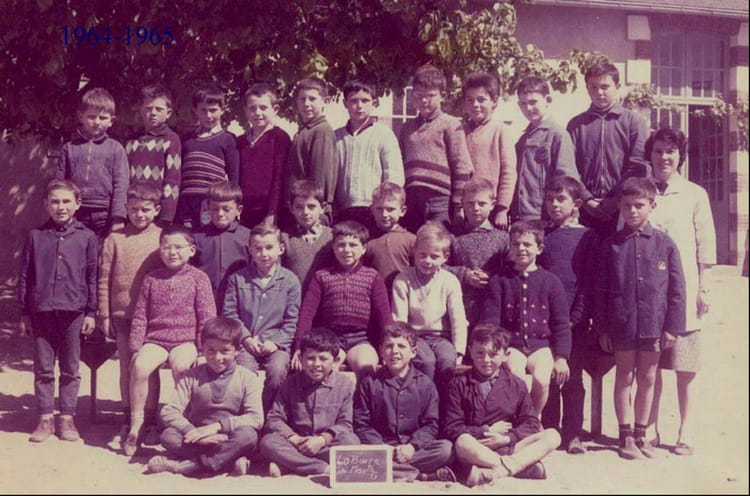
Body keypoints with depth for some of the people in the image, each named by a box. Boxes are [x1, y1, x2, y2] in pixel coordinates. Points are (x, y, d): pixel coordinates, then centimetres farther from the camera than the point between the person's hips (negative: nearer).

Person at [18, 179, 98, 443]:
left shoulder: (87, 237, 2)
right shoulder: (36, 236, 5)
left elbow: (92, 277, 3)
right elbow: (25, 276, 7)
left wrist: (91, 312, 0)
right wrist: (24, 313, 5)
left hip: (73, 312, -1)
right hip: (42, 312, 1)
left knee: (70, 369, 7)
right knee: (43, 369, 8)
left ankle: (67, 418, 17)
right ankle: (45, 418, 17)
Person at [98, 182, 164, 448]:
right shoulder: (115, 239, 3)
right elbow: (104, 279, 4)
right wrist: (104, 314, 2)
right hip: (122, 313, 1)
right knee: (126, 366, 10)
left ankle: (150, 420, 13)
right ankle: (127, 418, 23)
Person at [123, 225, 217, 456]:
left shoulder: (199, 278, 4)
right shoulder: (151, 279, 11)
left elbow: (207, 317, 1)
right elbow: (140, 317, 12)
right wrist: (136, 348, 3)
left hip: (186, 340, -2)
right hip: (155, 340, 2)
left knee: (180, 367, -33)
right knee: (139, 366, -26)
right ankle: (135, 426, -14)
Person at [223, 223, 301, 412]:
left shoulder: (290, 280, 7)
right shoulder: (237, 278, 10)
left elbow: (292, 321, 5)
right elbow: (229, 313, 6)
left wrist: (276, 342, -8)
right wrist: (246, 338, -6)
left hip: (276, 344, 0)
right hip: (246, 343, 1)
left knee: (277, 369, -29)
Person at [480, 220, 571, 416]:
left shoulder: (551, 281, 8)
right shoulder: (499, 280, 6)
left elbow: (561, 323, 9)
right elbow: (490, 319, 3)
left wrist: (561, 357, 1)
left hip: (541, 345, 1)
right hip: (511, 345, -1)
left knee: (541, 379, -25)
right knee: (517, 378, -28)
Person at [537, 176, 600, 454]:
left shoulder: (587, 237, 3)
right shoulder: (541, 235, 10)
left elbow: (589, 282, -1)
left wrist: (576, 318, -10)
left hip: (574, 321, -2)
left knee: (572, 379, 5)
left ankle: (573, 434, 13)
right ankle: (549, 431, 16)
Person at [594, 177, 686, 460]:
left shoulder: (665, 244, 2)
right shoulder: (611, 245, 2)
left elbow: (677, 288, 3)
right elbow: (601, 290, 3)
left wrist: (672, 326, -2)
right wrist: (602, 327, 0)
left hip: (653, 323, 1)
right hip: (622, 324, -1)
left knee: (647, 379, 10)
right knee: (624, 377, 7)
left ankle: (641, 434, 24)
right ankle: (626, 437, 16)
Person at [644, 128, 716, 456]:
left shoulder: (695, 195, 6)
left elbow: (706, 244, 5)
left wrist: (704, 288, 0)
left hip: (683, 291, -1)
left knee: (685, 367, 1)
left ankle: (686, 432, 10)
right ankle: (650, 428, 16)